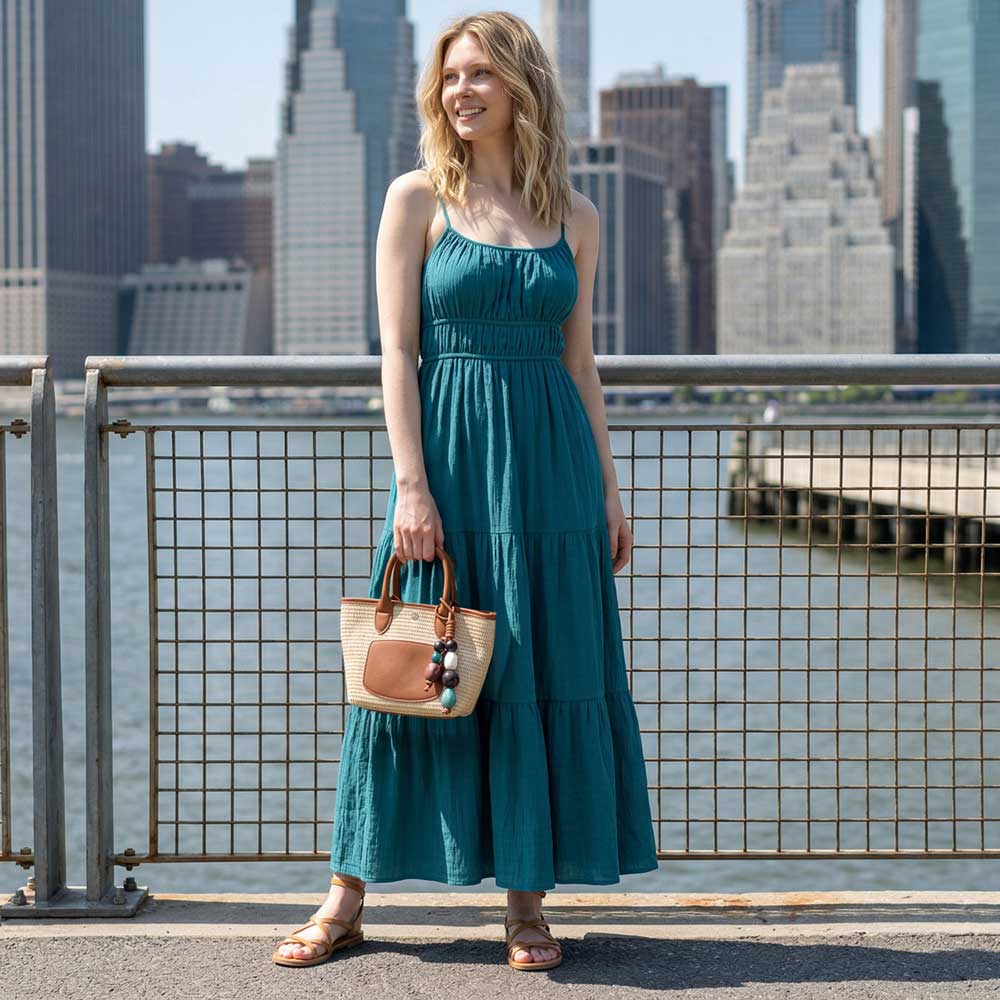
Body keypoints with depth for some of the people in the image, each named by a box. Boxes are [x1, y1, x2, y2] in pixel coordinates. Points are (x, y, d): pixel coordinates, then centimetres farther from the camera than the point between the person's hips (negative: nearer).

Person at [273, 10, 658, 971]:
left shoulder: (574, 217, 10)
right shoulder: (418, 198, 2)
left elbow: (579, 361, 13)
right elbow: (397, 350, -3)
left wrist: (608, 488, 10)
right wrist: (411, 484, -12)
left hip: (551, 460, 3)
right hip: (450, 452, -3)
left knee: (545, 673, 3)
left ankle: (527, 901, 14)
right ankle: (347, 898, 11)